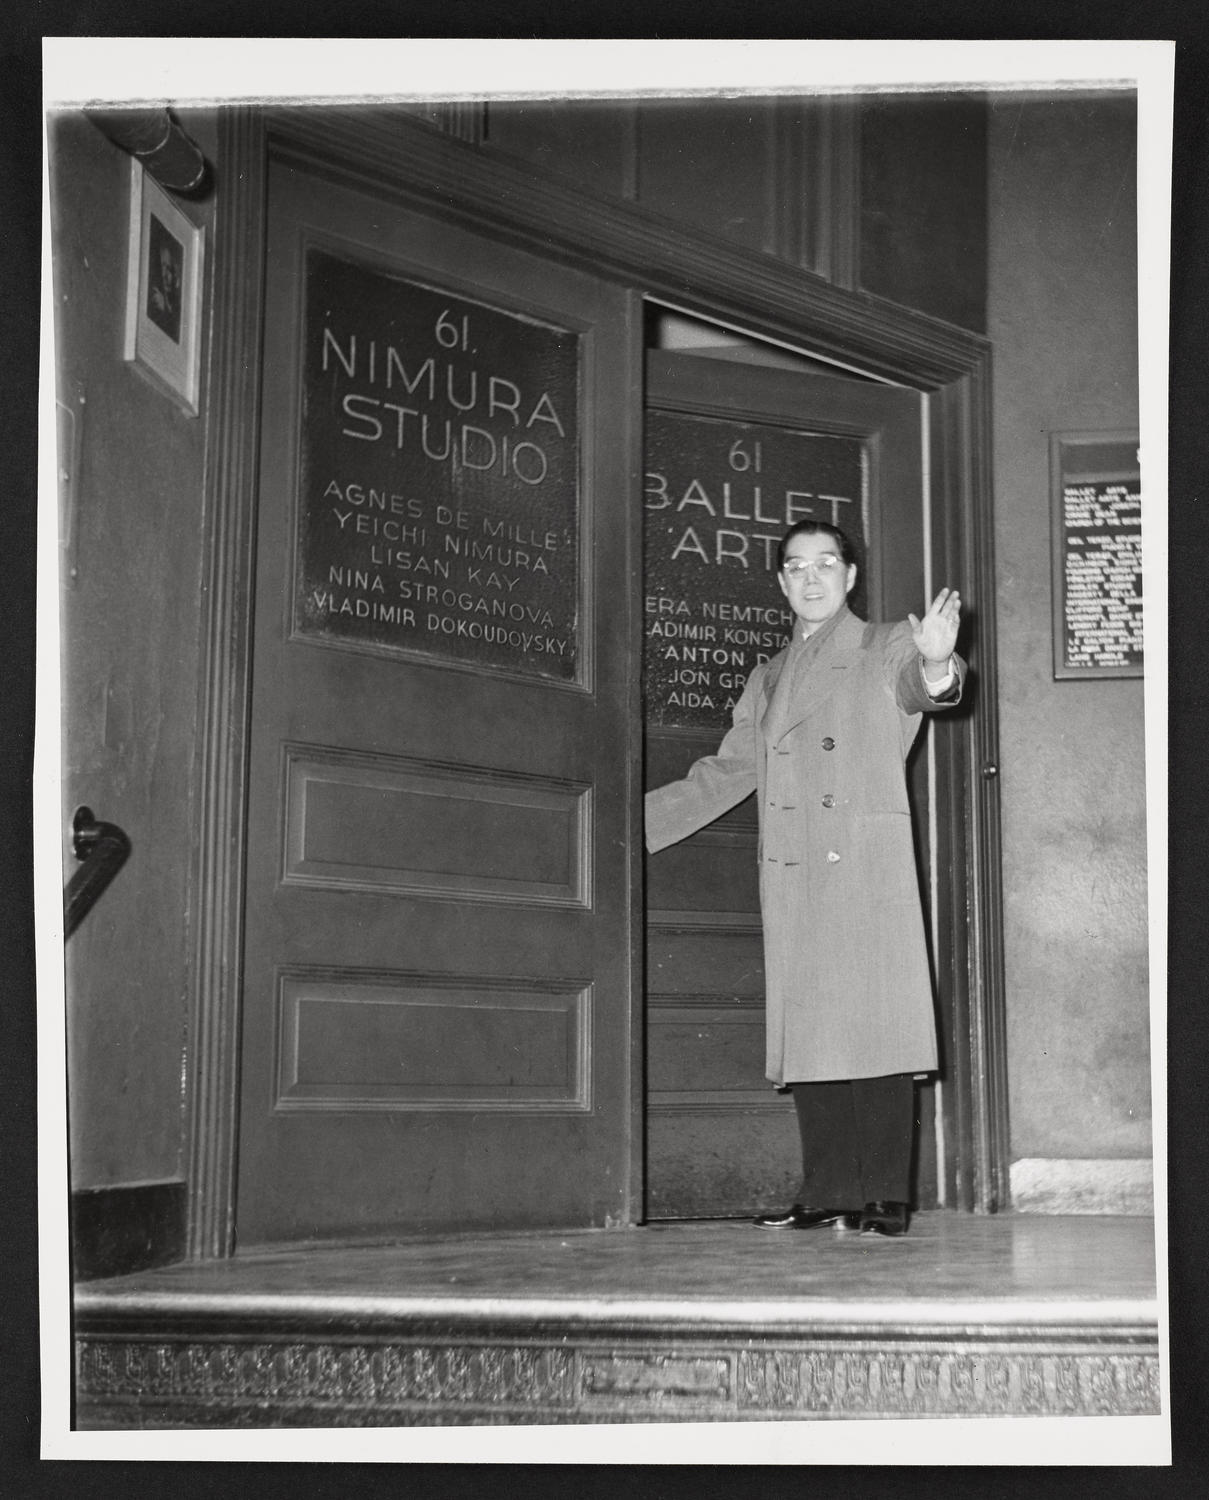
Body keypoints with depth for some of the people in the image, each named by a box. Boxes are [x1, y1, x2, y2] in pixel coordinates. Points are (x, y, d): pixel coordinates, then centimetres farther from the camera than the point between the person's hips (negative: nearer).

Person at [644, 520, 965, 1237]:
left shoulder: (886, 649, 10)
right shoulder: (770, 678, 23)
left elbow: (920, 683, -13)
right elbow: (725, 774, 27)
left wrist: (936, 663, -39)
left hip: (869, 864, -5)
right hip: (792, 875, 5)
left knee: (877, 1022, -9)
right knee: (808, 1029, 2)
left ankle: (884, 1196, -5)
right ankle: (828, 1192, 8)